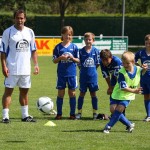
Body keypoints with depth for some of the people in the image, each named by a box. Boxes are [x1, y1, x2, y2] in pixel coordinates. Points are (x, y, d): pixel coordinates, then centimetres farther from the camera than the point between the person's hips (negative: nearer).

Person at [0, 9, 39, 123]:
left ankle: (25, 115, 21)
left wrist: (36, 64, 7)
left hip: (26, 69, 5)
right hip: (12, 69, -5)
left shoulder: (29, 32, 9)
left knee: (24, 91, 12)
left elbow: (33, 50, 15)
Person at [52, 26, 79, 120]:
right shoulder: (58, 47, 1)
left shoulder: (74, 47, 2)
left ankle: (72, 114, 11)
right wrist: (60, 58, -16)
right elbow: (54, 61, 3)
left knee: (72, 93, 4)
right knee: (61, 93, 4)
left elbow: (78, 60, 4)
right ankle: (59, 114, 11)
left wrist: (72, 58, -16)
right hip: (61, 74, 0)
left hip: (72, 74, 0)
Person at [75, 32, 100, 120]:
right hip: (83, 76, 0)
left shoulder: (96, 51, -3)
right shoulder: (81, 51, -5)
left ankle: (95, 112, 16)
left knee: (93, 93, 8)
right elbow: (79, 64, 0)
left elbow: (97, 63, 5)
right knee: (82, 93, 7)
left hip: (93, 76, 0)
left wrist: (92, 70, 1)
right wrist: (84, 70, -3)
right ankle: (79, 112, 13)